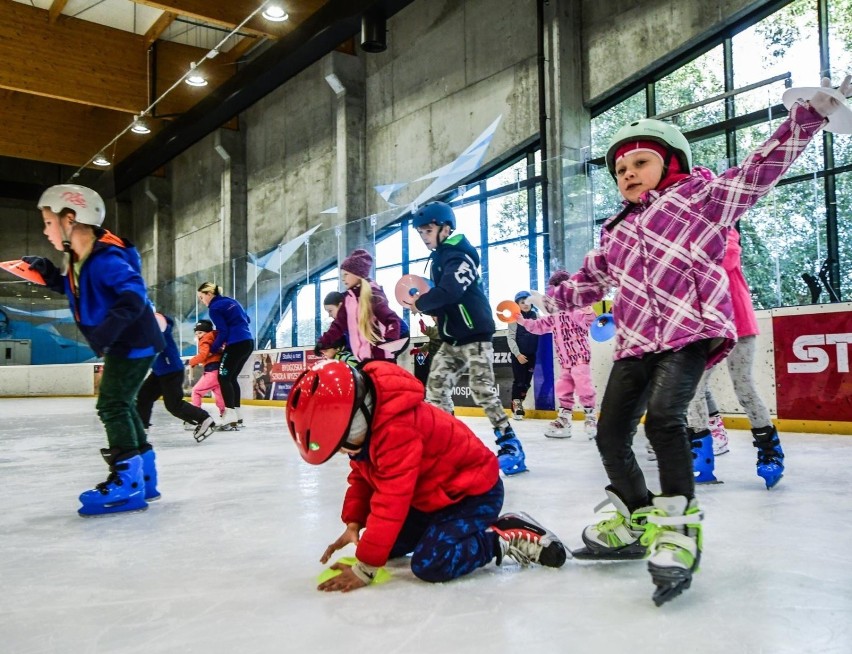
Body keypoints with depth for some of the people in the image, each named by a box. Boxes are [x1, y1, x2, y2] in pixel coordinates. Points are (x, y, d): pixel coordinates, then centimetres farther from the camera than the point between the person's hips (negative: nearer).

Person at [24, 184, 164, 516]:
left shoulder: (105, 258, -22)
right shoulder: (79, 259, 8)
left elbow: (133, 294, -33)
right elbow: (75, 290, 23)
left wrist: (107, 330, -43)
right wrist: (49, 274, 8)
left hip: (135, 342, -11)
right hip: (123, 344, 11)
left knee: (112, 405, -12)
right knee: (120, 405, 14)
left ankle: (127, 482, -8)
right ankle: (143, 476, 22)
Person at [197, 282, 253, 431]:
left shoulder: (214, 308, -5)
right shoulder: (231, 301, 19)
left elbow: (223, 331, -10)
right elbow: (247, 319, 25)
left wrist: (213, 348, 1)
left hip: (236, 344, -9)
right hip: (248, 342, 9)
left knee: (224, 378, -3)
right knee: (232, 377, 15)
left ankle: (231, 418, -11)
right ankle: (237, 416, 16)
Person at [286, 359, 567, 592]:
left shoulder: (396, 429, -35)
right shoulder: (367, 421, -4)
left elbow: (391, 501, -34)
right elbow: (362, 476, 8)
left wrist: (364, 568, -30)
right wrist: (353, 524, -5)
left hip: (474, 492, -10)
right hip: (431, 495, 10)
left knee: (430, 565, -25)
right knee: (388, 544, 5)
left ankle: (509, 535, -9)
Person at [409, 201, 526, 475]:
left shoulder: (459, 256, -16)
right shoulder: (439, 258, 15)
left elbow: (448, 292, -30)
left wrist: (420, 304, -15)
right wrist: (429, 308, -3)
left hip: (475, 335, -10)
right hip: (451, 338, 10)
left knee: (482, 391, -13)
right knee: (435, 387, 5)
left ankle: (511, 446, -5)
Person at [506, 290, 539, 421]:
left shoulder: (536, 315, 4)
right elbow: (510, 338, -8)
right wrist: (517, 354, -14)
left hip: (532, 354, 4)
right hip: (518, 355, -4)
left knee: (527, 381, 10)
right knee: (519, 380, -2)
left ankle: (519, 403, 25)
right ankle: (516, 406, 10)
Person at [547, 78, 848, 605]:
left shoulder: (700, 195, 8)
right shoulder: (616, 234, 24)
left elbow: (760, 170, 1)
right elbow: (589, 281, 28)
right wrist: (550, 299, 17)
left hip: (690, 331, -6)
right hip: (636, 341, 7)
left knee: (663, 415, -28)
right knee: (611, 432, 5)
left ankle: (679, 525, -12)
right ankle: (637, 518, 25)